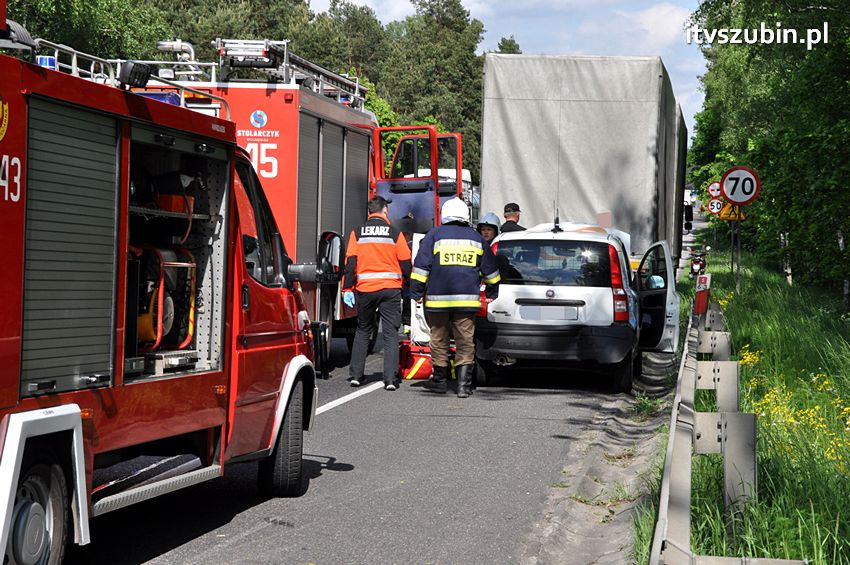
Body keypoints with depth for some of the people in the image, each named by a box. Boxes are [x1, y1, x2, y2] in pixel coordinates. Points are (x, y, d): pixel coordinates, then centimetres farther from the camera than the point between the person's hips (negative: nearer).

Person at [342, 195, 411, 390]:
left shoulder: (357, 233, 3)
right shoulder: (395, 233, -1)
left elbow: (350, 263, 0)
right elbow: (406, 264, 1)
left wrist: (347, 289, 3)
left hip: (365, 290, 2)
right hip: (390, 289, -2)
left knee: (363, 330, 17)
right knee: (391, 333, 2)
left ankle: (355, 375, 15)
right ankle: (390, 379, -5)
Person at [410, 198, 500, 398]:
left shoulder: (434, 235, 2)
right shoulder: (477, 238, 11)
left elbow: (421, 266, -2)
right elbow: (490, 270, 18)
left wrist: (416, 293, 5)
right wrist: (492, 293, 29)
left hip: (438, 299, -1)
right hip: (467, 299, 1)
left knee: (439, 340, 10)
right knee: (466, 341, 2)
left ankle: (439, 380, 20)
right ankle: (464, 384, -6)